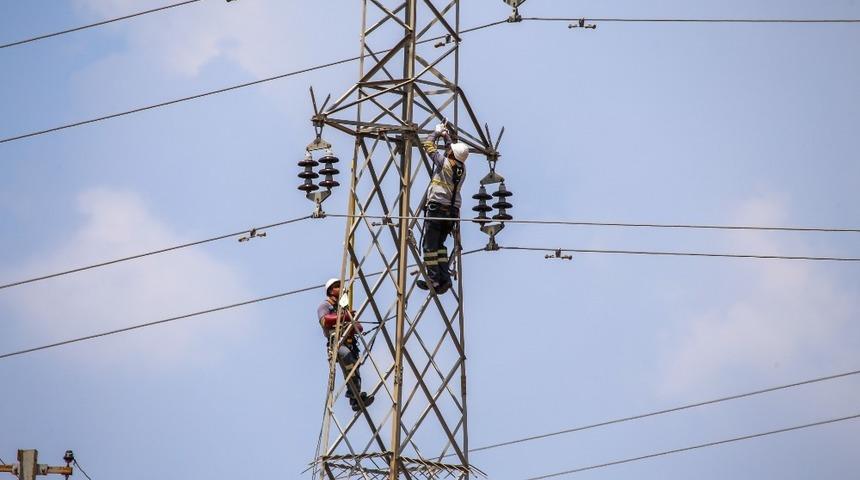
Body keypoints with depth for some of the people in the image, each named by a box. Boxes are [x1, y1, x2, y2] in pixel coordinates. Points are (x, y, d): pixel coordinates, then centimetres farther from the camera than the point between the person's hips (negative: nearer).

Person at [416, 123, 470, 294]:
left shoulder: (444, 161, -6)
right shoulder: (462, 168, 9)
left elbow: (428, 145, 5)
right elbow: (454, 153, 32)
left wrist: (437, 131, 21)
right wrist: (447, 137, 38)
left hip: (436, 208, -6)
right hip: (453, 211, 6)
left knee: (430, 246, -3)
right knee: (440, 245, 14)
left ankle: (433, 280, -9)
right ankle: (445, 278, 2)